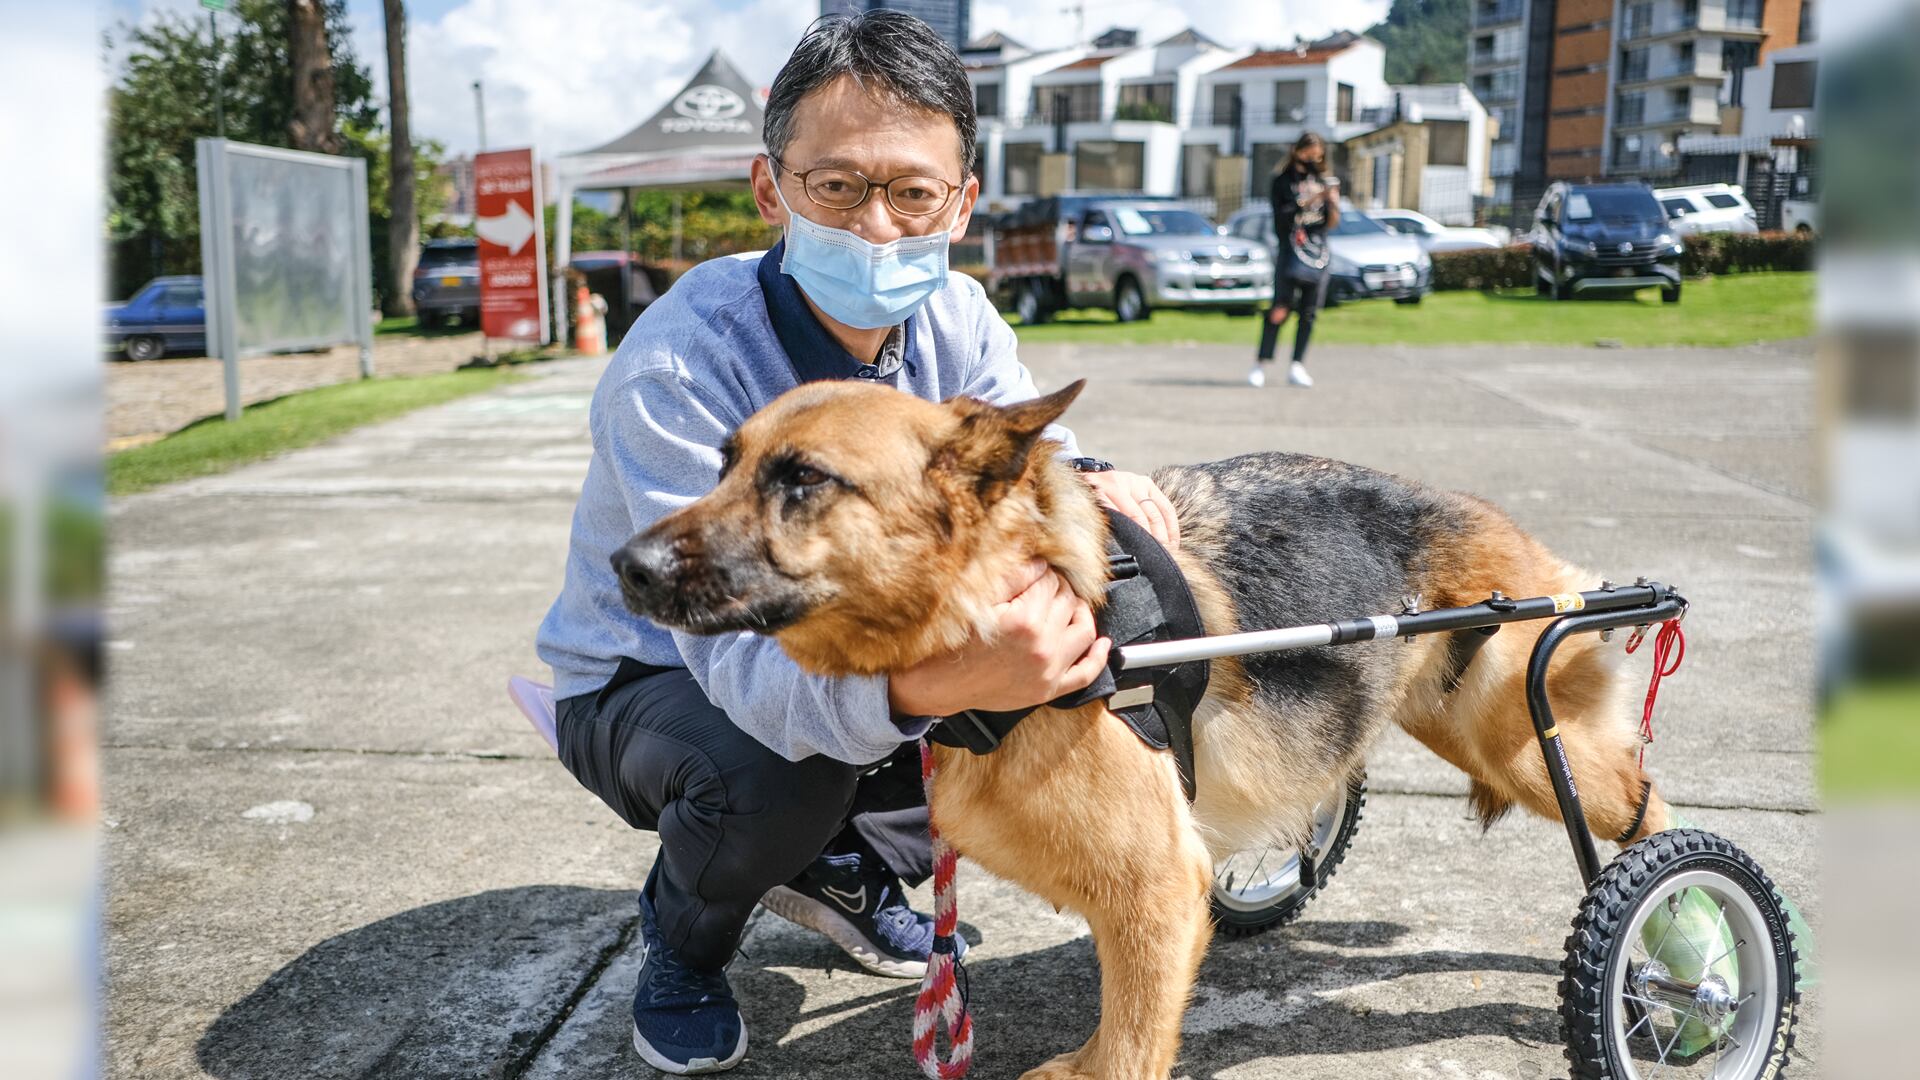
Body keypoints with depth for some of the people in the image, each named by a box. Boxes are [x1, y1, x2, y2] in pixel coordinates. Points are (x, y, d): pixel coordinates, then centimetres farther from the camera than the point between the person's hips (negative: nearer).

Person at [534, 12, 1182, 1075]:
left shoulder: (953, 321, -14)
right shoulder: (676, 368, -34)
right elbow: (737, 653, -41)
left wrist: (1092, 483, -34)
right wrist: (925, 685, -62)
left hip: (840, 644, 6)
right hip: (648, 679, -5)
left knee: (1069, 670, -13)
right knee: (778, 771, -38)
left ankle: (847, 865, 11)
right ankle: (683, 941, 0)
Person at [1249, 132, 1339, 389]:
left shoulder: (1324, 182, 13)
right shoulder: (1283, 179, 2)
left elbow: (1331, 223, 9)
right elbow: (1281, 215, -9)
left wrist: (1332, 201, -9)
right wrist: (1307, 201, -18)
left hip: (1318, 253, 4)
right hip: (1291, 252, -4)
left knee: (1308, 313, 2)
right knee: (1281, 309, -11)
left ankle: (1296, 366, 6)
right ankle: (1260, 364, -7)